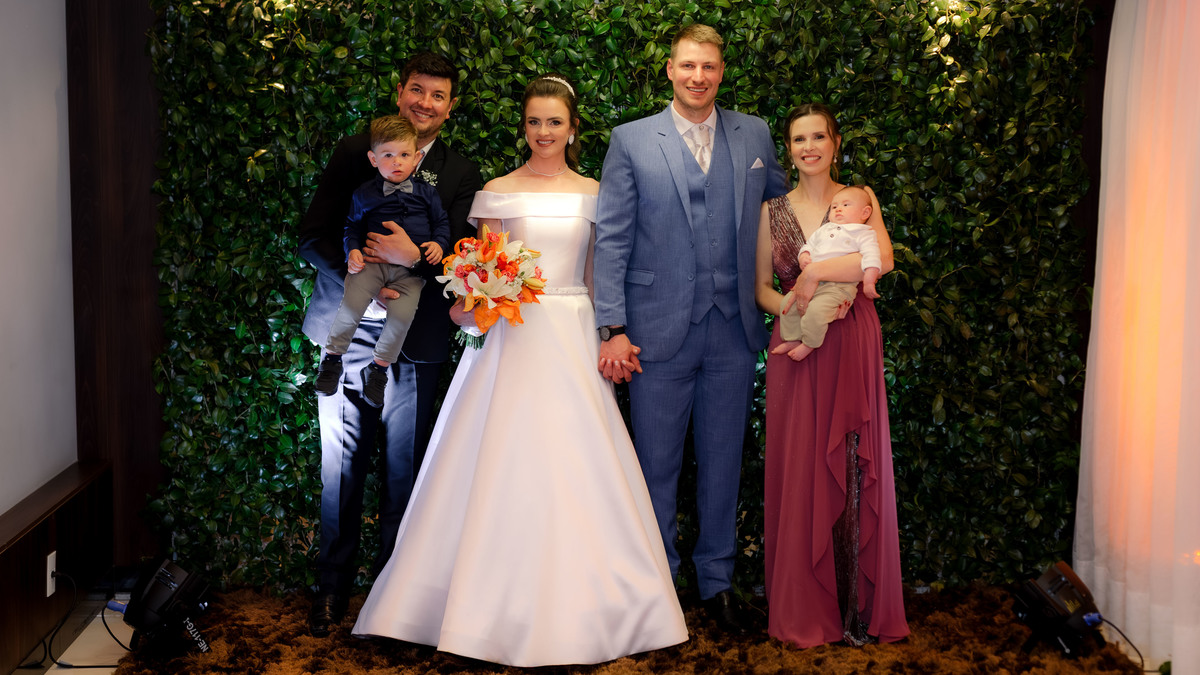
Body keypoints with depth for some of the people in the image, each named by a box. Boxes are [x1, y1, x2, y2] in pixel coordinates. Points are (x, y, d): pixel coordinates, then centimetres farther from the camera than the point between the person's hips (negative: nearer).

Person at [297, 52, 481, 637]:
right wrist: (353, 270, -16)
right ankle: (332, 586, 17)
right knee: (341, 464, 5)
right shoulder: (353, 154, 6)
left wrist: (413, 257, -23)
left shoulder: (461, 176, 4)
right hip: (346, 331, 1)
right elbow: (313, 236, 3)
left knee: (403, 467, 7)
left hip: (414, 342, 0)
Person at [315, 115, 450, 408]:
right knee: (351, 304, -22)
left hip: (412, 268, 0)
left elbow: (442, 222, 16)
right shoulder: (364, 194, 5)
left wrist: (438, 243, -2)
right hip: (373, 261, 0)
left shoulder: (425, 192, 6)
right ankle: (332, 357, 3)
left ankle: (379, 368, 3)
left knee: (402, 314, -20)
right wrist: (353, 250, -1)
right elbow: (353, 225, 16)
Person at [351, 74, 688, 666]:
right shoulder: (499, 191, 5)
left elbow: (602, 275, 10)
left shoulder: (593, 194, 9)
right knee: (504, 466, -3)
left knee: (576, 469, 0)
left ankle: (579, 606, 15)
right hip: (513, 337, -1)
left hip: (575, 340, 1)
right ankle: (506, 602, 11)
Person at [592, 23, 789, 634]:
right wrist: (612, 329, -9)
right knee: (656, 466, 8)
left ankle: (716, 579, 29)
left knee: (722, 462, 12)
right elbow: (610, 239, -3)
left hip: (734, 332, 2)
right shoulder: (631, 140, 0)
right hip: (658, 331, -2)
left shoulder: (755, 136, 8)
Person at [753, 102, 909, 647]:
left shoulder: (859, 199, 3)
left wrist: (814, 274, -15)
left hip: (851, 349, -2)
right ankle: (803, 606, 14)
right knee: (797, 469, 2)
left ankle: (857, 606, 13)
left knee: (854, 469, 0)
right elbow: (761, 288, 10)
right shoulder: (773, 211, 10)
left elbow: (883, 258, -14)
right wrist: (797, 309, -8)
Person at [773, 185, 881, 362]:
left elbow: (871, 257, -10)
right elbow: (809, 244, 29)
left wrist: (869, 282, -22)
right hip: (811, 283, 8)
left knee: (816, 310, -29)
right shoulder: (824, 229, 23)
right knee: (787, 302, 4)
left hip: (839, 287, -8)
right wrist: (803, 256, 5)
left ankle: (809, 344, -8)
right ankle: (793, 339, 14)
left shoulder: (864, 233, 2)